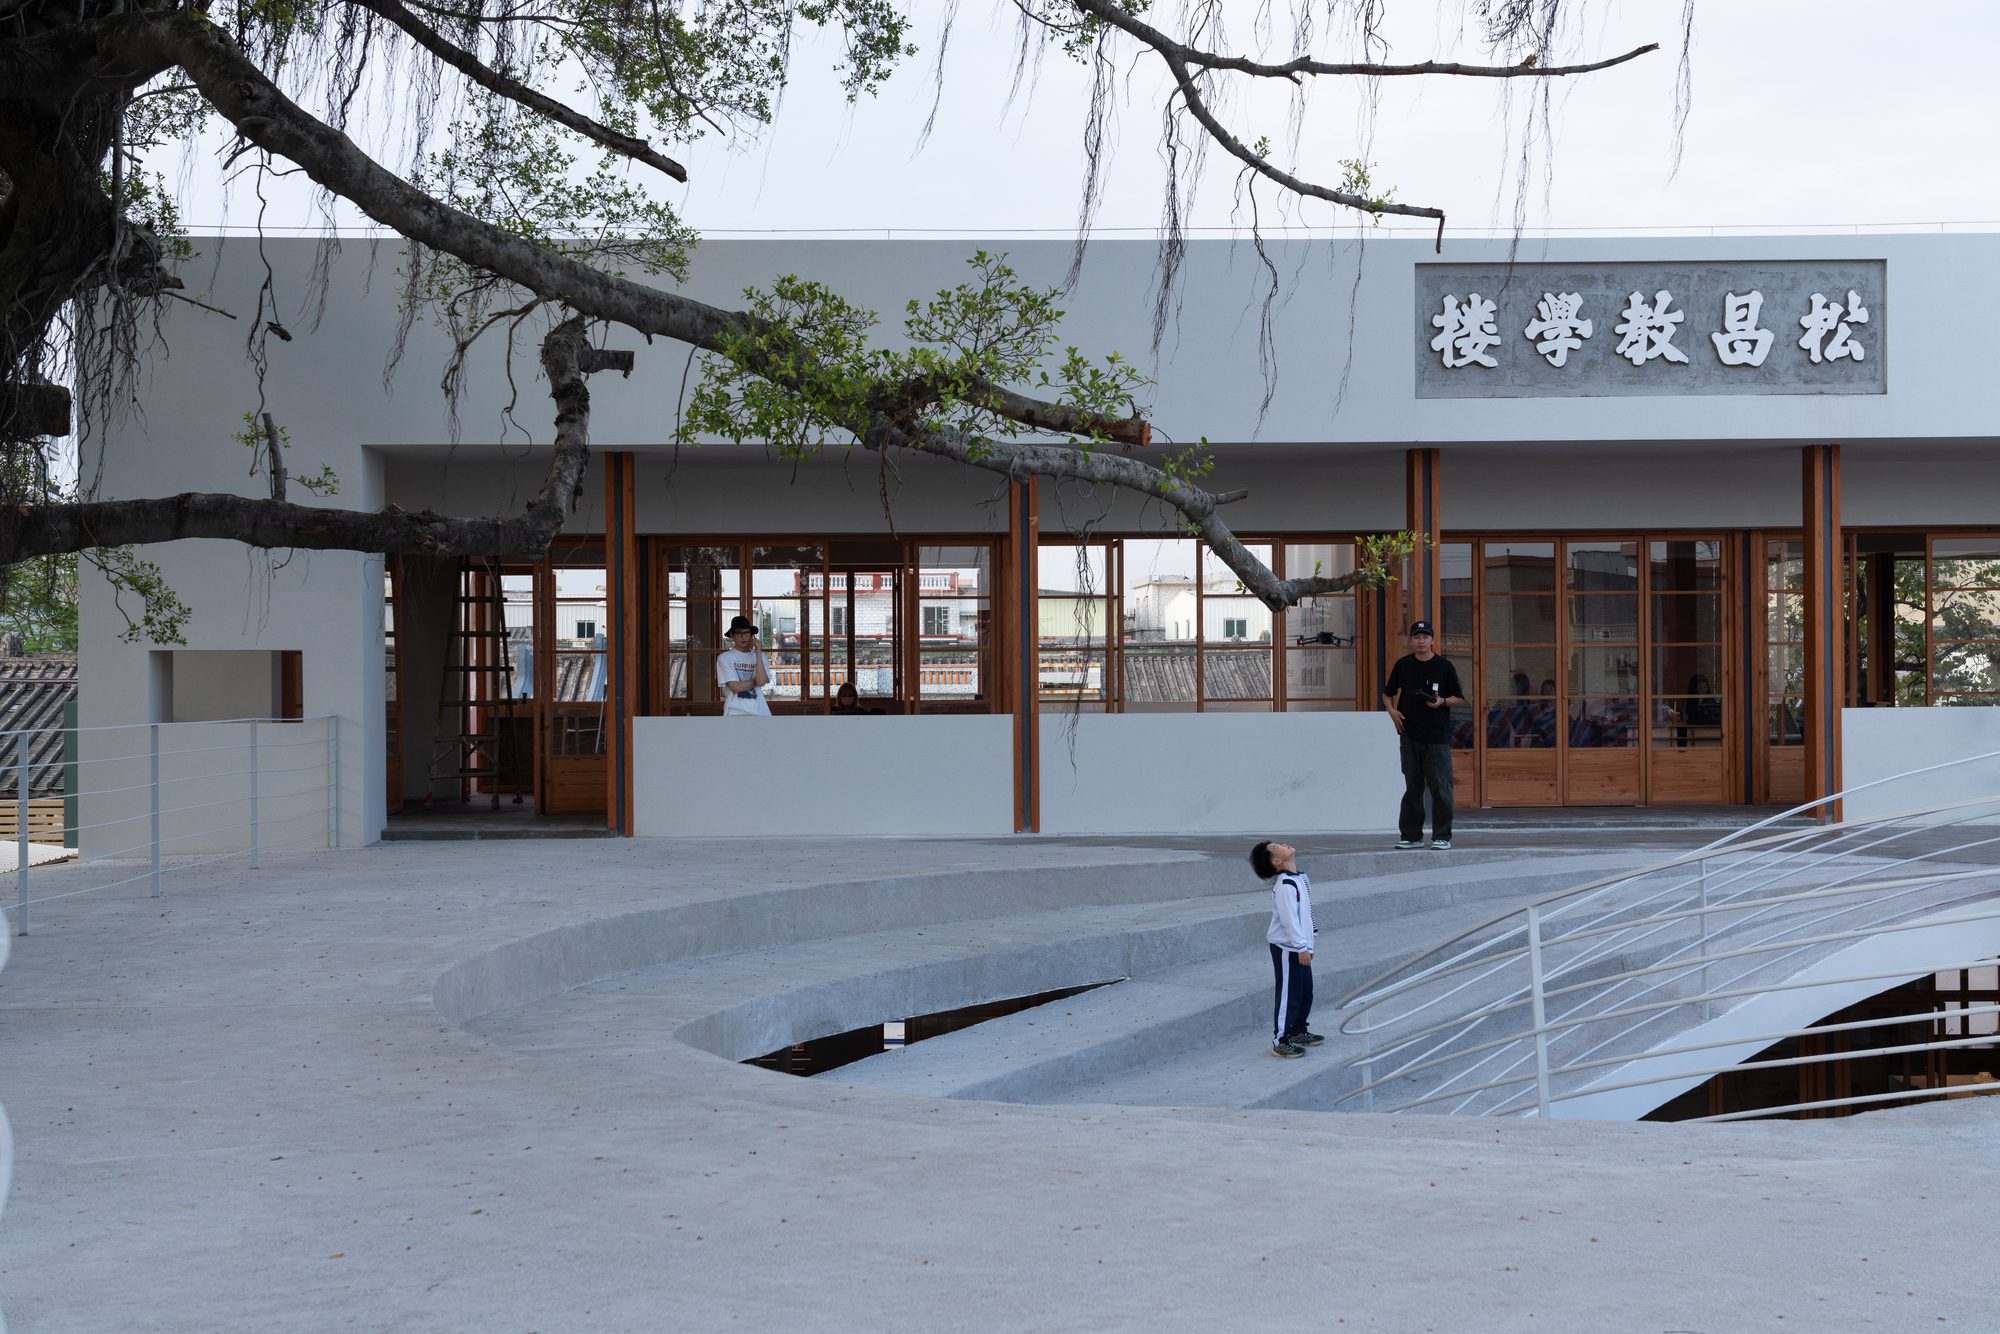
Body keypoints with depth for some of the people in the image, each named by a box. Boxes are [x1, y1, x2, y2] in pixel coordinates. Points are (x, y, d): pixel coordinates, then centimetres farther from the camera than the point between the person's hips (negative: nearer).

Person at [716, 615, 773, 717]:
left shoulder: (759, 656, 10)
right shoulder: (725, 658, 0)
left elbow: (762, 681, -8)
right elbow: (735, 687, -10)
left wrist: (758, 653, -8)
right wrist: (756, 680, 0)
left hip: (759, 713, 3)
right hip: (736, 714, -3)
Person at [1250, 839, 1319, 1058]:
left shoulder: (1300, 878, 9)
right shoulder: (1285, 885, -20)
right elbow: (1289, 918, -23)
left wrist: (1307, 945, 19)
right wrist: (1301, 947, -22)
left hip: (1299, 947, 9)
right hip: (1286, 947, -9)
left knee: (1305, 991, 17)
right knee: (1288, 995, -5)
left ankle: (1298, 1032, 31)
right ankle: (1280, 1041, 1)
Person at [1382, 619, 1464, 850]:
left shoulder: (1444, 666, -1)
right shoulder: (1403, 665, 7)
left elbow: (1459, 698, 5)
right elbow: (1388, 693, 18)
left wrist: (1442, 702, -14)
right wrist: (1392, 710, -1)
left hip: (1438, 736, -3)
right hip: (1410, 734, 3)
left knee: (1440, 786, -4)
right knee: (1412, 786, 7)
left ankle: (1442, 836, 3)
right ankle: (1411, 835, 14)